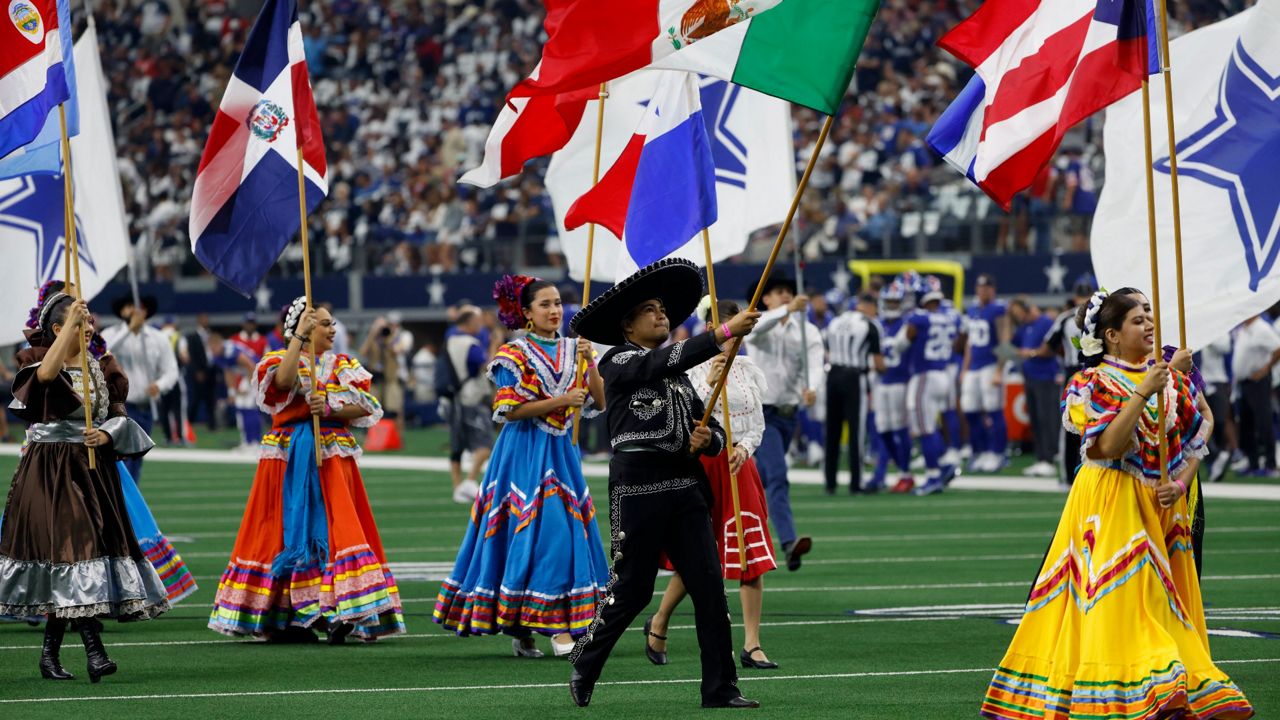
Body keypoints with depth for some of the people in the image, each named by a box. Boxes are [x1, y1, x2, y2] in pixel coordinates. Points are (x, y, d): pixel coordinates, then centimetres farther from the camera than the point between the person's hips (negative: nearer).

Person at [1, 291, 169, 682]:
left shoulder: (102, 367, 12)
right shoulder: (37, 360, -4)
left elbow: (118, 414, 12)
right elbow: (47, 372, -28)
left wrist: (108, 434, -11)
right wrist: (70, 322, -26)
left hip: (94, 469, 5)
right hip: (51, 470, -5)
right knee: (73, 543, -15)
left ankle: (51, 653, 14)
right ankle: (93, 650, -21)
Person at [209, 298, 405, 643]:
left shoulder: (342, 366, 15)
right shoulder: (279, 360, 6)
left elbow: (365, 408, 3)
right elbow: (282, 381, -18)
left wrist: (331, 407, -13)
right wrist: (299, 337, -18)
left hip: (333, 458, 2)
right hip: (288, 458, -2)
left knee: (333, 530, -8)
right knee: (288, 530, -4)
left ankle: (338, 612, -15)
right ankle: (283, 618, -1)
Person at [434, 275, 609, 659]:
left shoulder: (572, 351, 11)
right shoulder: (515, 354, -4)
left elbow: (599, 403, 6)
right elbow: (510, 409, -12)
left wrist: (590, 361, -8)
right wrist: (561, 401, -15)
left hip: (561, 452, 6)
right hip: (526, 452, -6)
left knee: (569, 533, 0)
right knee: (531, 531, -11)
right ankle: (522, 629, -9)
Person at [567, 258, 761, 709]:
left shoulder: (679, 377, 19)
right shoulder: (619, 363, -1)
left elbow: (714, 434, 20)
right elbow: (667, 360, -21)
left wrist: (708, 440, -6)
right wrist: (724, 333, -30)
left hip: (686, 486, 6)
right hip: (638, 487, -6)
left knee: (709, 583, -4)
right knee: (631, 590, 1)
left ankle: (720, 688, -2)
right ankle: (584, 664, 25)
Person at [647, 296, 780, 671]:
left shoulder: (748, 370, 7)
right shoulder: (692, 368, -6)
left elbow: (757, 424, 9)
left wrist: (744, 448, -11)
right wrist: (709, 382, -26)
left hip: (739, 466, 4)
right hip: (700, 464, -4)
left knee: (754, 555, -5)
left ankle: (752, 646, -1)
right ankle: (658, 624, 28)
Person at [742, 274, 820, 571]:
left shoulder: (808, 332, 6)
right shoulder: (758, 326, -4)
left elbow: (815, 365, -11)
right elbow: (755, 329, -30)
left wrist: (810, 388, -34)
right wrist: (788, 310, -46)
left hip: (789, 412, 5)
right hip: (761, 411, -5)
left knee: (763, 480, 15)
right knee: (777, 476, -20)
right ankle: (789, 542, -33)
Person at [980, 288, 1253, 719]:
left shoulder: (1172, 382, 9)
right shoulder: (1093, 384, -6)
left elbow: (1195, 444, 11)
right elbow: (1109, 447, -19)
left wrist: (1180, 484, -7)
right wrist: (1142, 394, -22)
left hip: (1162, 506, 5)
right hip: (1110, 505, -5)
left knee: (1169, 599, 5)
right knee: (1119, 597, -14)